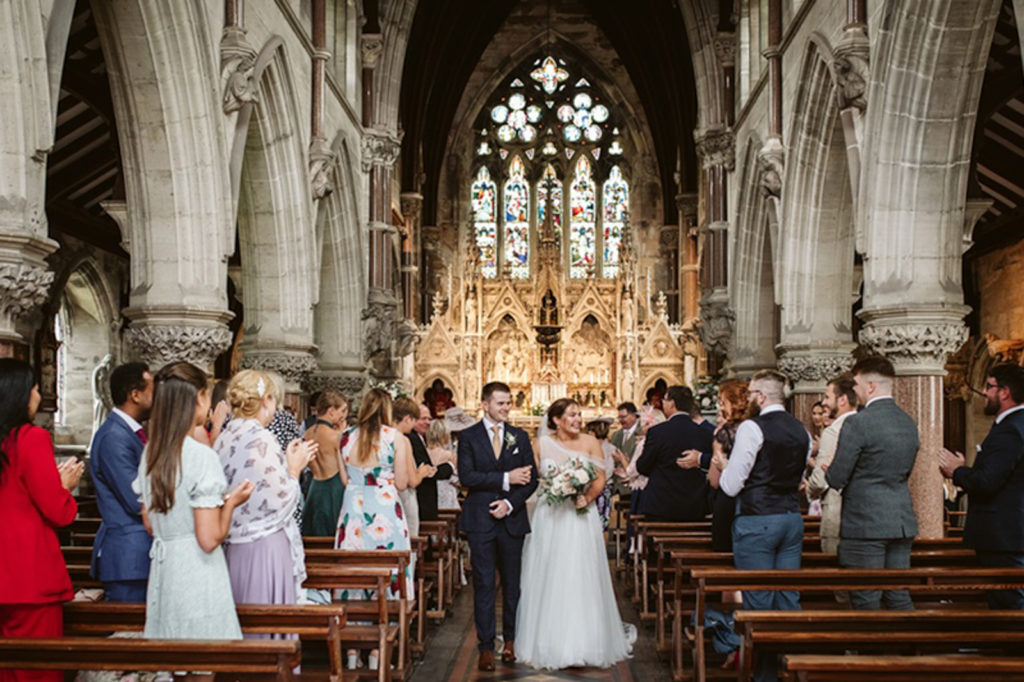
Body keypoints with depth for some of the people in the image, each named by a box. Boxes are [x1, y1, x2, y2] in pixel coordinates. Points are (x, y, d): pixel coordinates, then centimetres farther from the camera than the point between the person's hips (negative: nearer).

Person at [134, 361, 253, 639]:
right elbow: (209, 539, -19)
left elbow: (149, 525, 13)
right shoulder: (202, 456, -17)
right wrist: (231, 502, -4)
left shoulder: (150, 452, 4)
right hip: (197, 575, -7)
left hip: (162, 572, 8)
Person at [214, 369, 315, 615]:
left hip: (232, 547, 8)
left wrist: (285, 461, 17)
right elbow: (282, 500, -17)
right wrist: (294, 468, -1)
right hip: (264, 547, -8)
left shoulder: (225, 439, 6)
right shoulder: (261, 440, -17)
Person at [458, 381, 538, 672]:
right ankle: (486, 647, 6)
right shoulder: (469, 437, 1)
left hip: (512, 519, 2)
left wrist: (510, 503, -9)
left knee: (512, 584, 9)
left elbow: (532, 479, 6)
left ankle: (510, 640, 24)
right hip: (480, 520, -2)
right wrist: (506, 478, -15)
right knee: (483, 585, -1)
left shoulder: (520, 437, 9)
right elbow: (466, 476, -11)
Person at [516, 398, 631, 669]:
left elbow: (600, 479, 0)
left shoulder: (590, 442, 2)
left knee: (581, 579, 0)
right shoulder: (542, 443, 4)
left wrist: (588, 498, -17)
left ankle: (583, 643, 11)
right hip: (550, 517, 1)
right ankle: (549, 643, 16)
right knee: (549, 580, 5)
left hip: (581, 516, -1)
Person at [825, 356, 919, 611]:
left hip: (865, 525, -7)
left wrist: (828, 472, 9)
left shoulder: (857, 422, -15)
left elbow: (836, 479, -13)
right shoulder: (909, 423, 10)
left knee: (866, 603, 0)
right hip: (902, 523, 7)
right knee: (900, 598, 13)